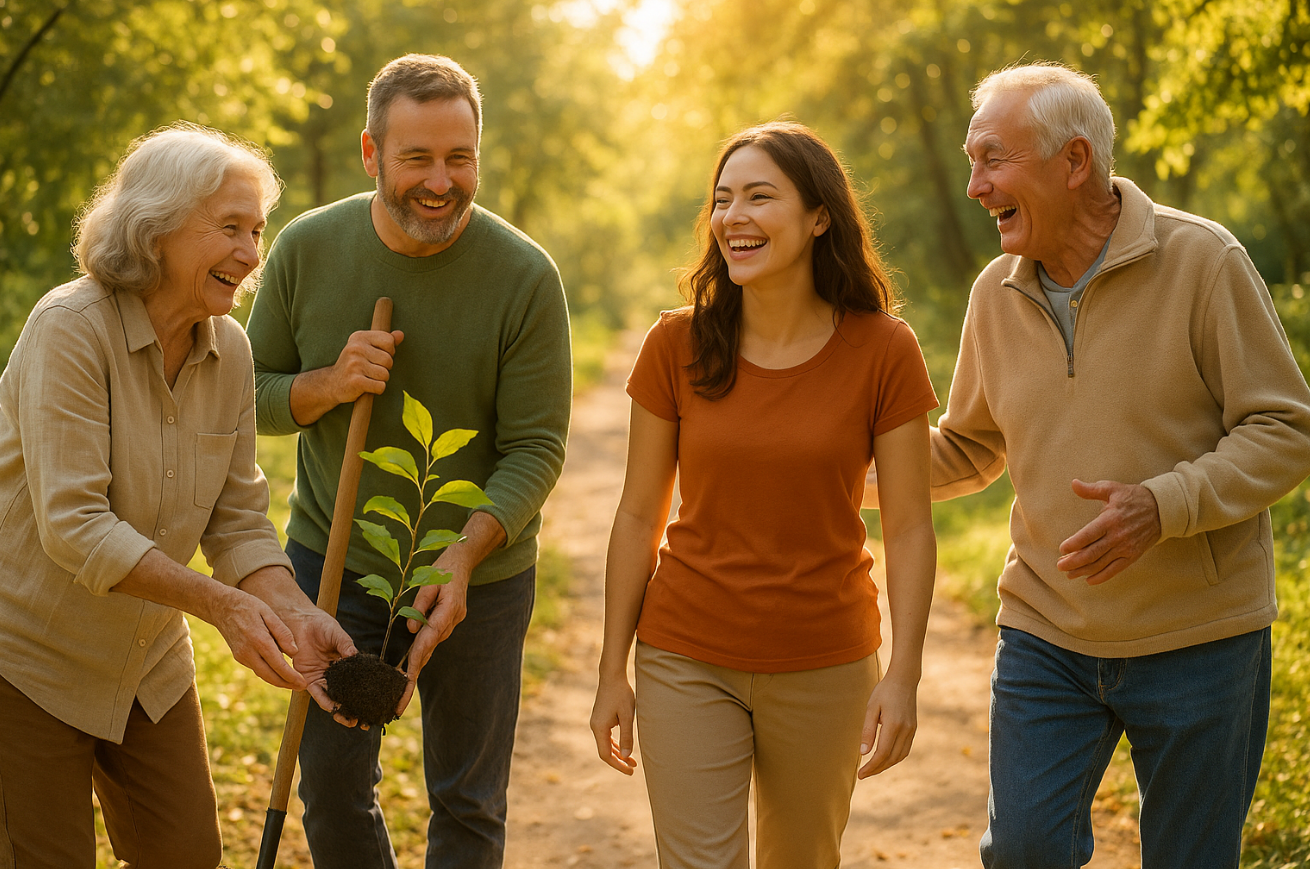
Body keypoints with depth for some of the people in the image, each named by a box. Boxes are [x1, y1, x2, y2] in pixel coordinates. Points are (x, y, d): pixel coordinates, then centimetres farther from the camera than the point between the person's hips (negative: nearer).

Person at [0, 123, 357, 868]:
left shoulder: (229, 350, -4)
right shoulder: (70, 329, -23)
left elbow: (238, 520, -1)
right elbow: (72, 526, -29)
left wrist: (298, 617, -19)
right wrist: (220, 604, -35)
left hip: (149, 661, 7)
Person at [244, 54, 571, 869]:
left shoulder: (524, 275, -16)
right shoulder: (307, 250, -8)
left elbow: (536, 449, -15)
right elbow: (250, 395, 1)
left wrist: (464, 554, -30)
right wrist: (327, 386, -21)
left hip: (479, 575, -2)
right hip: (334, 561, 2)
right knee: (333, 793, 12)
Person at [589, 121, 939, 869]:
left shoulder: (883, 351, -7)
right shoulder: (678, 345, -4)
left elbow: (910, 528, -5)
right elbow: (639, 516, 2)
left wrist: (904, 675, -11)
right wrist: (613, 671, 2)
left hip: (825, 667, 0)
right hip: (688, 664, 0)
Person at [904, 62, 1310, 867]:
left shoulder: (1203, 263, -13)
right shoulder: (998, 293, 3)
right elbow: (970, 447, 15)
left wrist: (1163, 505, -28)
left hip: (1196, 640, -3)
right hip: (1046, 633, 4)